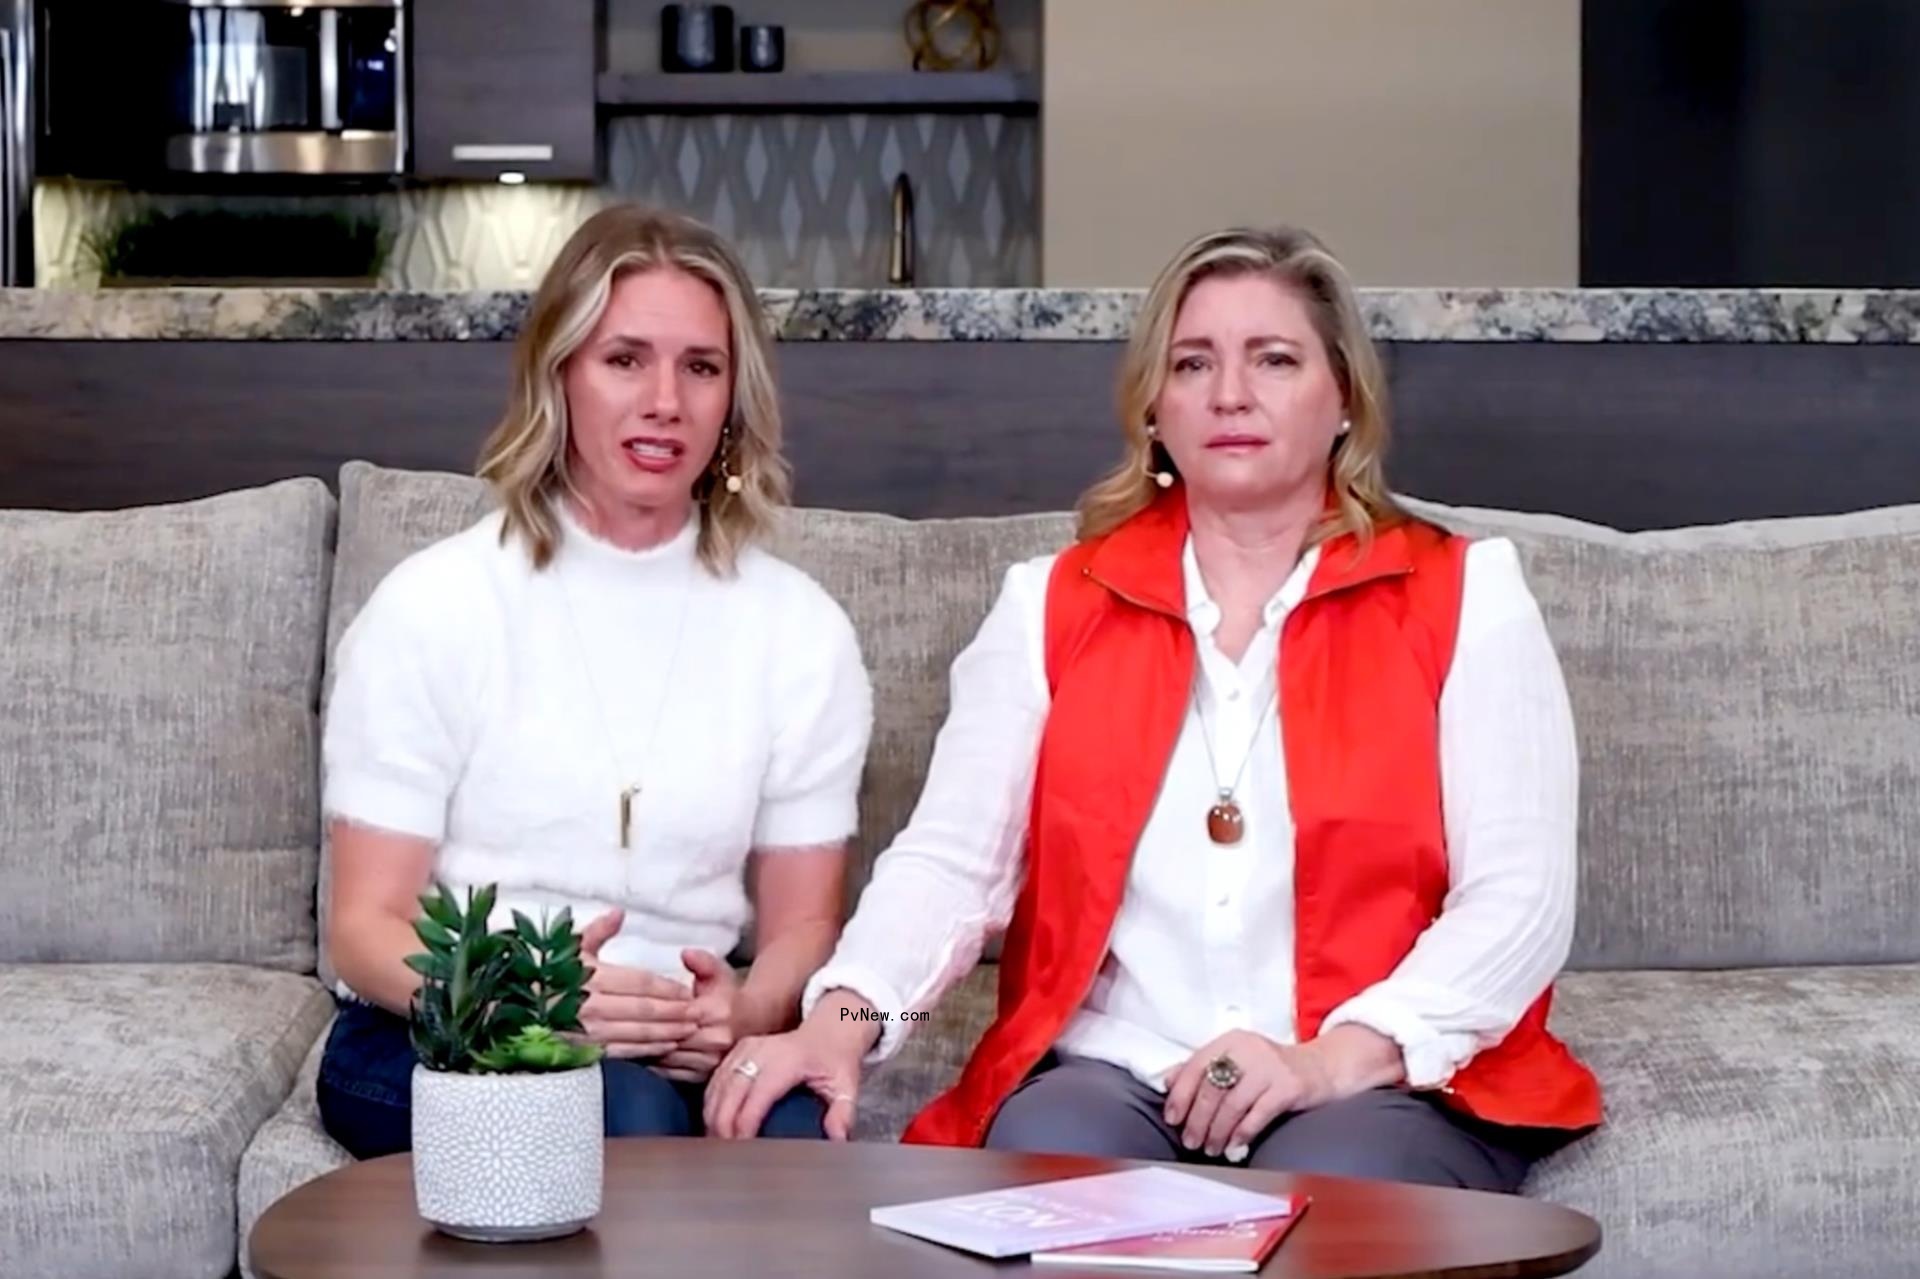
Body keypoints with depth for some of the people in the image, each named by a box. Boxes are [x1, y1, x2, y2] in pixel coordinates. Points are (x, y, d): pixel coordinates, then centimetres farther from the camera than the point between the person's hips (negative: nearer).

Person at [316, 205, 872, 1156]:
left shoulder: (800, 630, 7)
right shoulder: (431, 606, -1)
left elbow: (803, 920, 9)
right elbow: (366, 927, -4)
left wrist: (748, 1012, -17)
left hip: (689, 1045, 2)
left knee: (795, 1134, -32)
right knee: (624, 1110, -34)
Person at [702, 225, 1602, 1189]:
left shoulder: (1464, 600, 6)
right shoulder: (1051, 605, 13)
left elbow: (1519, 898, -3)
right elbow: (950, 859, 2)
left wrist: (1335, 1058, -18)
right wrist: (845, 1017, -18)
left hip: (1390, 1094, -1)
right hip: (1111, 1080, 2)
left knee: (1329, 1187, -34)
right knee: (1046, 1153, -31)